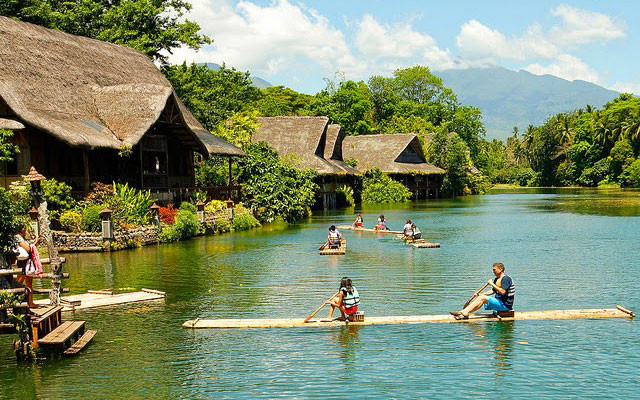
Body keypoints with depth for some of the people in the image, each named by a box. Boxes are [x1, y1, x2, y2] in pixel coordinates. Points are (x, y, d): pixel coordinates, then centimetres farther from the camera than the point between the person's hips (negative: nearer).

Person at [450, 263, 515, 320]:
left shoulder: (506, 278, -14)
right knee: (480, 298, -2)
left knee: (483, 298, -21)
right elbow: (493, 291, 23)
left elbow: (502, 292, -26)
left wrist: (492, 284, -22)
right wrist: (481, 294, 11)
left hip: (505, 305, -9)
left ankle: (465, 312, -23)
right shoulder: (496, 279, 16)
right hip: (499, 301, 9)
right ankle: (464, 312, -16)